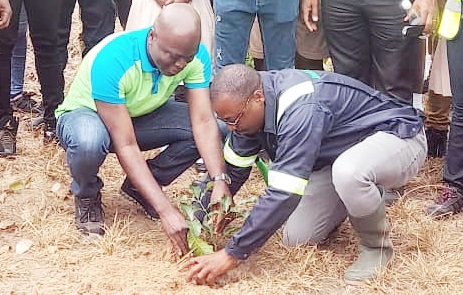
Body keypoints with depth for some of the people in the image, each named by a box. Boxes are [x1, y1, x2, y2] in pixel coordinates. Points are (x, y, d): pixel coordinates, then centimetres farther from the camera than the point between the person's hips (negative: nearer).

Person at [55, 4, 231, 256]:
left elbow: (204, 121, -24)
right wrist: (165, 210, -42)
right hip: (86, 114, -5)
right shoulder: (111, 60, -38)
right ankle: (87, 197, -6)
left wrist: (220, 182, -39)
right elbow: (126, 146, -38)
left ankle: (140, 186, 4)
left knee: (208, 131, -20)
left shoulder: (195, 56, -23)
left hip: (142, 116, 5)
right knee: (89, 141, -42)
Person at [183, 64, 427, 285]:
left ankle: (376, 246, -12)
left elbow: (283, 194, -39)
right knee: (296, 237, -3)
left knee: (348, 172, -42)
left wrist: (231, 254, -35)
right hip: (339, 155, 8)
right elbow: (232, 168, 1)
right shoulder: (250, 103, -10)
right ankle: (362, 198, 22)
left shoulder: (301, 111, -37)